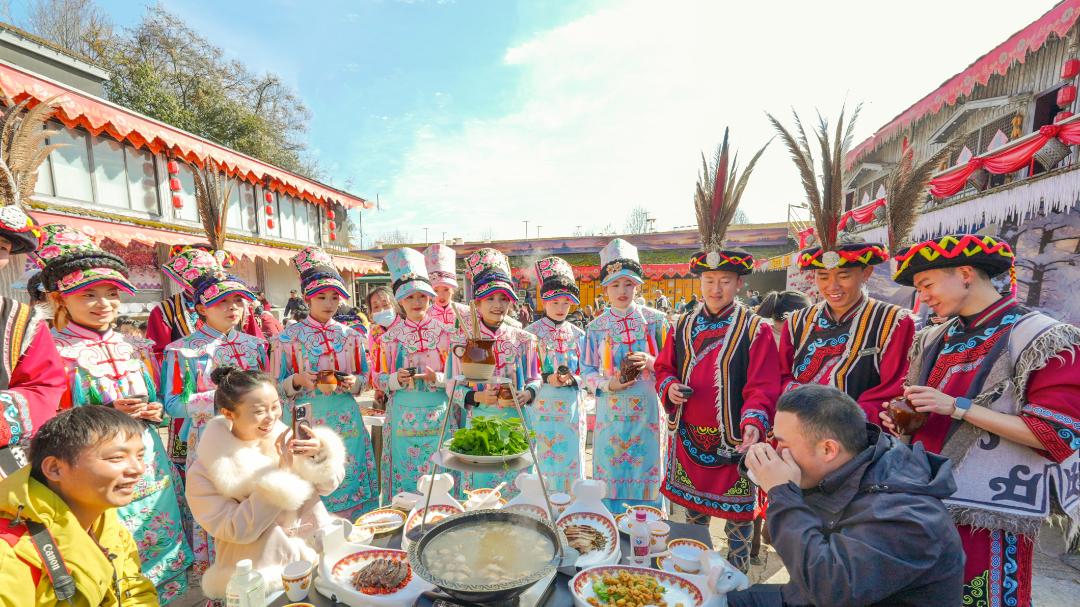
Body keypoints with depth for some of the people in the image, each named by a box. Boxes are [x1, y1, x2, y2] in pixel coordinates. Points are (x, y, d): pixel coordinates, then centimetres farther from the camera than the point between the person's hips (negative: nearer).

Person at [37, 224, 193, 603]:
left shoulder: (136, 348, 7)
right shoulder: (54, 351, -9)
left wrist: (155, 411, -4)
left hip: (149, 464, 5)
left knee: (161, 540, 16)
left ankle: (159, 595, 35)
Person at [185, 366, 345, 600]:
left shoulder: (283, 435, -3)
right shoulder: (205, 471, -11)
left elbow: (328, 485, 1)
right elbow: (239, 531, -17)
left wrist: (321, 451, -20)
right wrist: (281, 470, -23)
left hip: (317, 547, 4)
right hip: (264, 574, -3)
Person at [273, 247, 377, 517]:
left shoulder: (351, 336, 5)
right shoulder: (289, 337, -2)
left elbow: (365, 377, 11)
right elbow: (277, 386, 1)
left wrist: (353, 382, -10)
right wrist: (299, 380, -18)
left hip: (345, 422, 2)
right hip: (305, 421, -2)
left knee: (347, 478, 9)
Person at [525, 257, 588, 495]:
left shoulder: (577, 334, 8)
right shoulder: (531, 332, -1)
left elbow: (586, 373, 9)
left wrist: (572, 379, -11)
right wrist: (548, 379, -17)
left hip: (572, 407, 3)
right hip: (542, 408, -2)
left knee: (572, 462, 8)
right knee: (544, 465, 2)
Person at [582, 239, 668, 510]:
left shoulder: (656, 320, 0)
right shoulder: (596, 327, 1)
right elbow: (588, 371, 5)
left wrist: (650, 361, -16)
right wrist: (608, 384, -13)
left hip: (647, 411, 0)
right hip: (611, 411, 1)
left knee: (646, 472, 7)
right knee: (611, 473, 8)